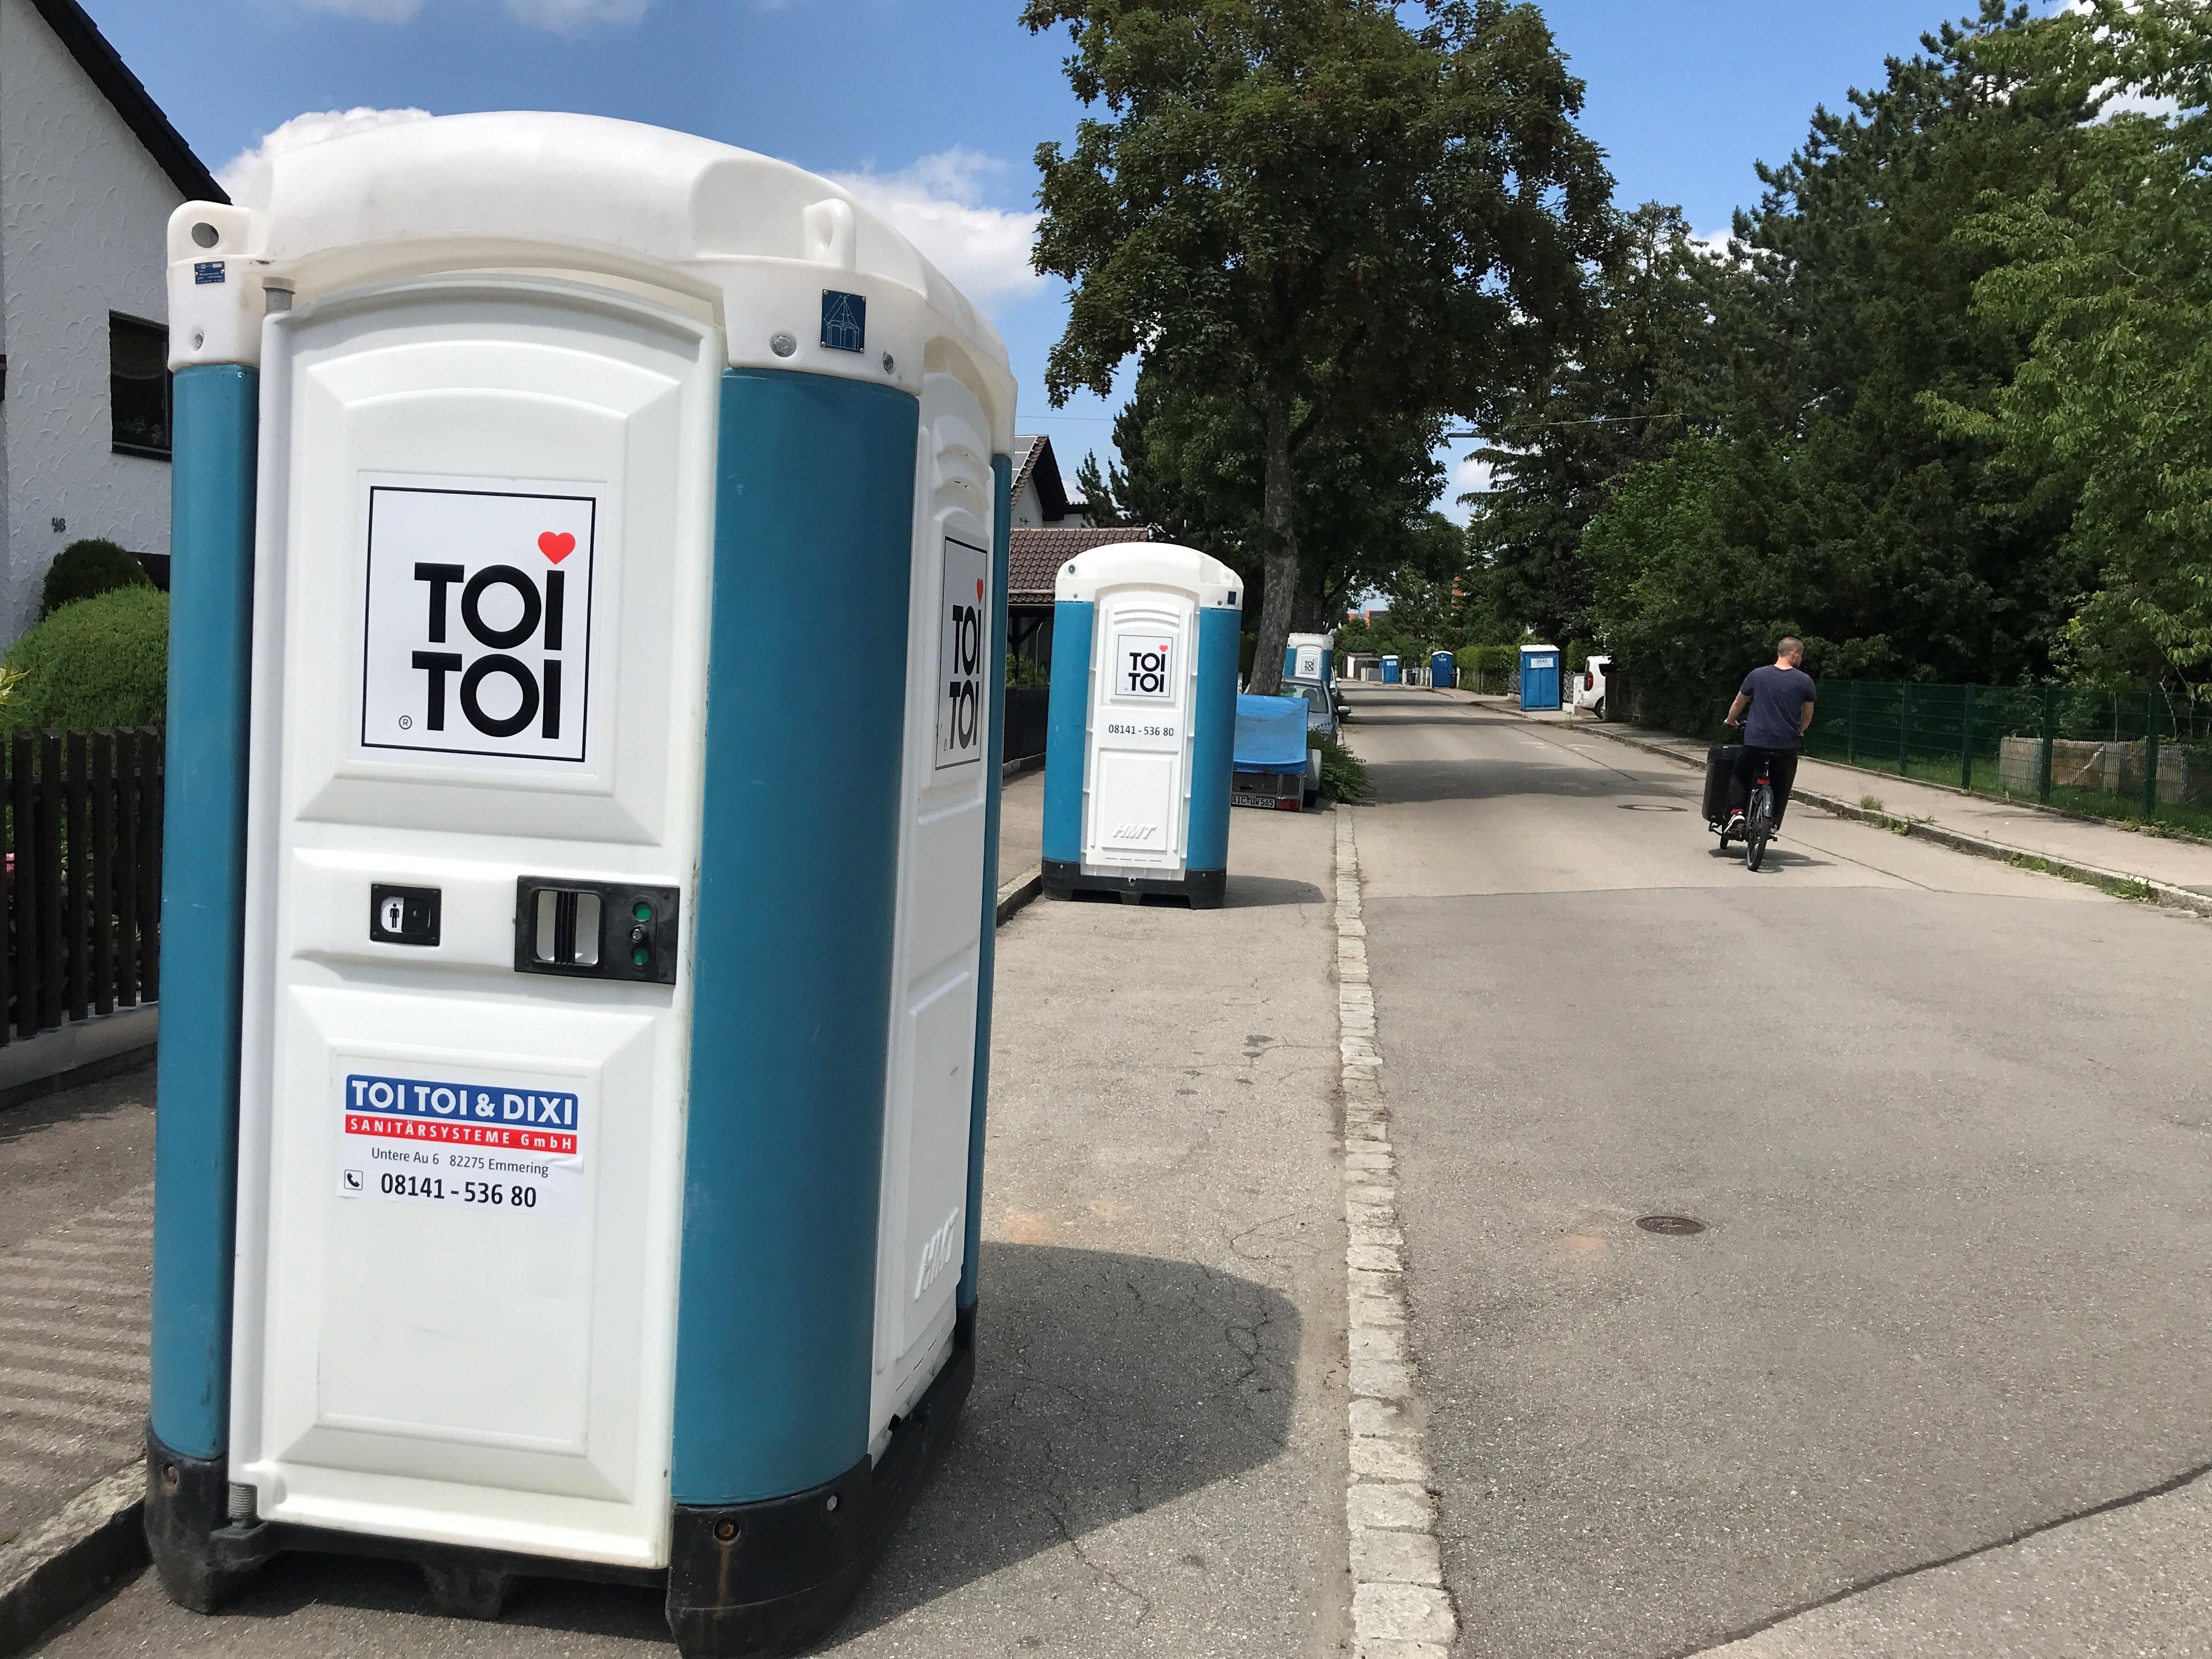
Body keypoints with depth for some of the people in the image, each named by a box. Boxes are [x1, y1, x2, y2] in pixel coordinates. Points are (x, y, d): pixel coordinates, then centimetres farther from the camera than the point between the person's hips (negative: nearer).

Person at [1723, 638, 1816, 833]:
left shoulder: (1757, 675, 1)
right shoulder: (1805, 681, 0)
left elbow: (1738, 704, 14)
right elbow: (1808, 717, 10)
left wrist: (1731, 721, 34)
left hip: (1756, 742, 0)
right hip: (1787, 747, 0)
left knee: (1740, 776, 19)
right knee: (1782, 785, 22)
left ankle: (1736, 811, -1)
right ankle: (1774, 822, 16)